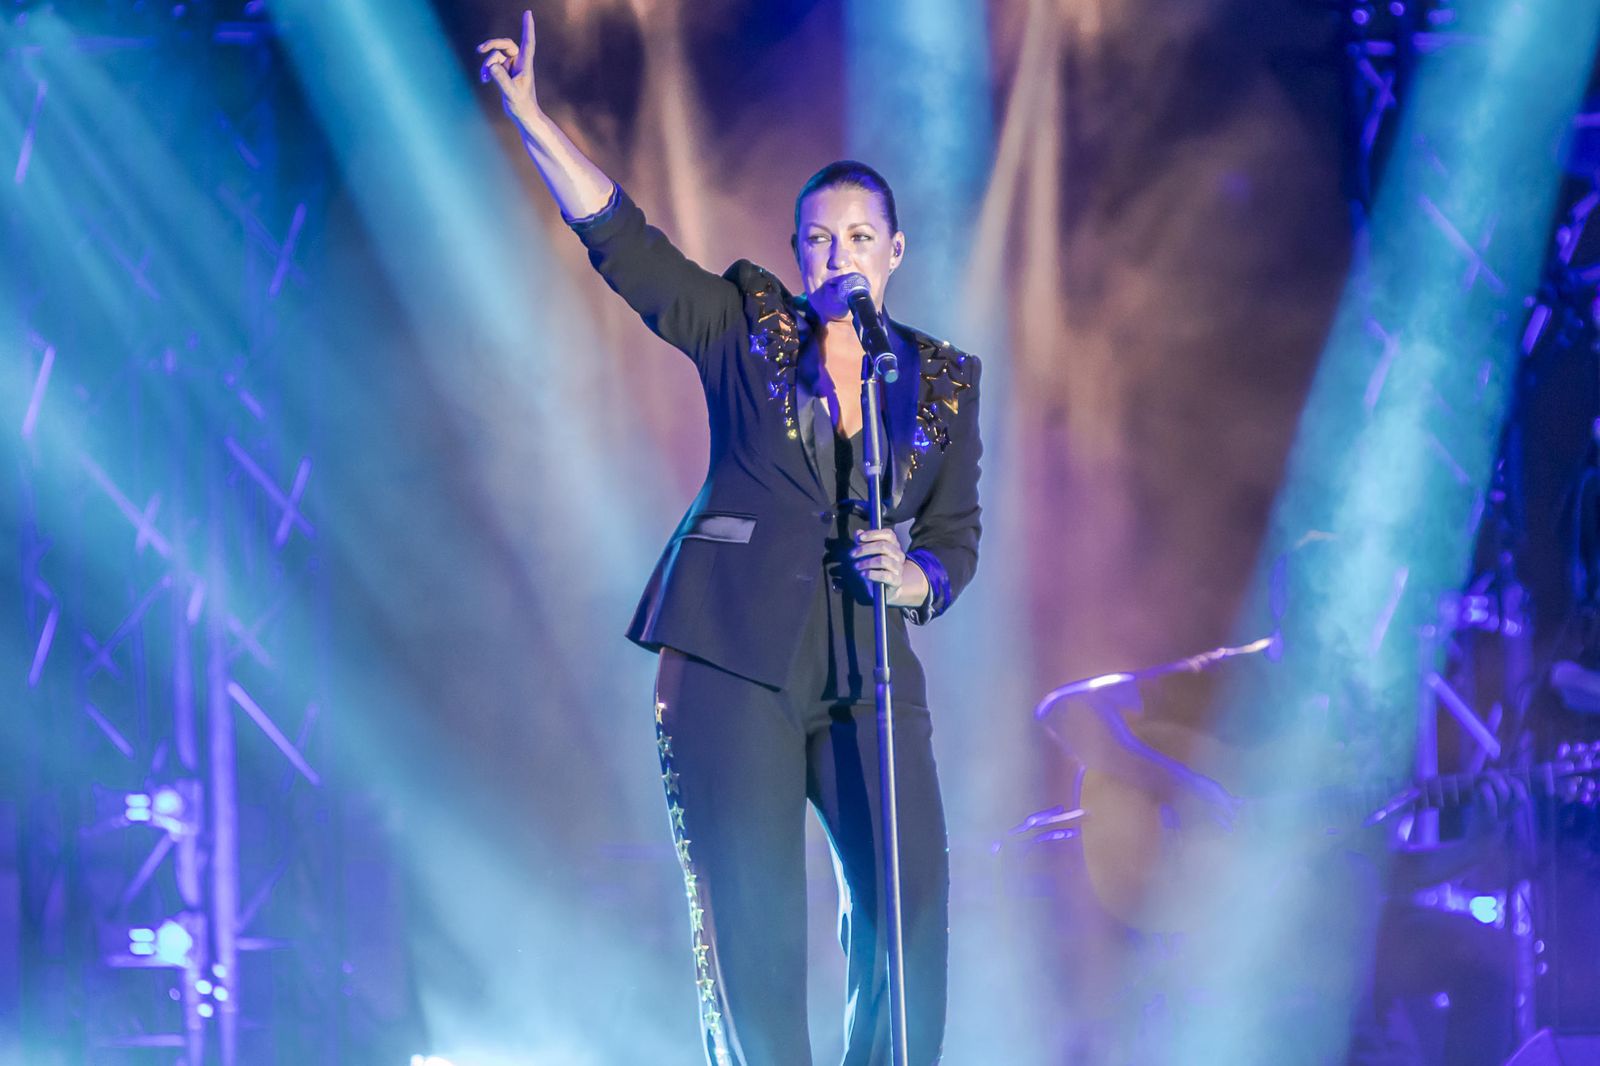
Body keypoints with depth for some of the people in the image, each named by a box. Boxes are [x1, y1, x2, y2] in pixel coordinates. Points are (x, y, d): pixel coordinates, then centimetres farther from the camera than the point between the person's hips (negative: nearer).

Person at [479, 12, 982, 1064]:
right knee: (751, 921, -5)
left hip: (867, 671, 2)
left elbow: (957, 533, 15)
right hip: (733, 659, -2)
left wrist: (916, 578, -8)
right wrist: (528, 115, -10)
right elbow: (619, 236, -1)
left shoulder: (943, 379, 13)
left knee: (912, 900, -7)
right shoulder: (744, 325, 7)